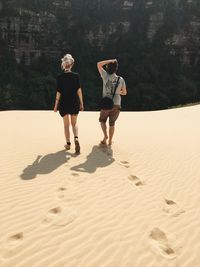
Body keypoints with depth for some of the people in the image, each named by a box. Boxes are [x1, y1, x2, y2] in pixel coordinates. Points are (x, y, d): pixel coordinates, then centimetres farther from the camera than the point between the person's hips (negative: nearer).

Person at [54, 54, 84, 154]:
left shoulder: (60, 77, -8)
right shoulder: (76, 76, -4)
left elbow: (59, 92, -8)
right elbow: (79, 90, -3)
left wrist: (56, 104, 0)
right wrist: (81, 103, 4)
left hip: (64, 103, -1)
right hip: (74, 103, 1)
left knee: (66, 124, 12)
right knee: (74, 123, 14)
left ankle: (68, 144, 17)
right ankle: (76, 138, -11)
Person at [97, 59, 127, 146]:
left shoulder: (106, 76, -6)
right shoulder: (121, 79, -1)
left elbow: (99, 64, 5)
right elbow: (124, 93, 9)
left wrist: (111, 61, 5)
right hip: (116, 105, 2)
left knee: (102, 120, 21)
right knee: (112, 123, 15)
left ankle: (105, 135, 3)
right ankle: (110, 141, 17)